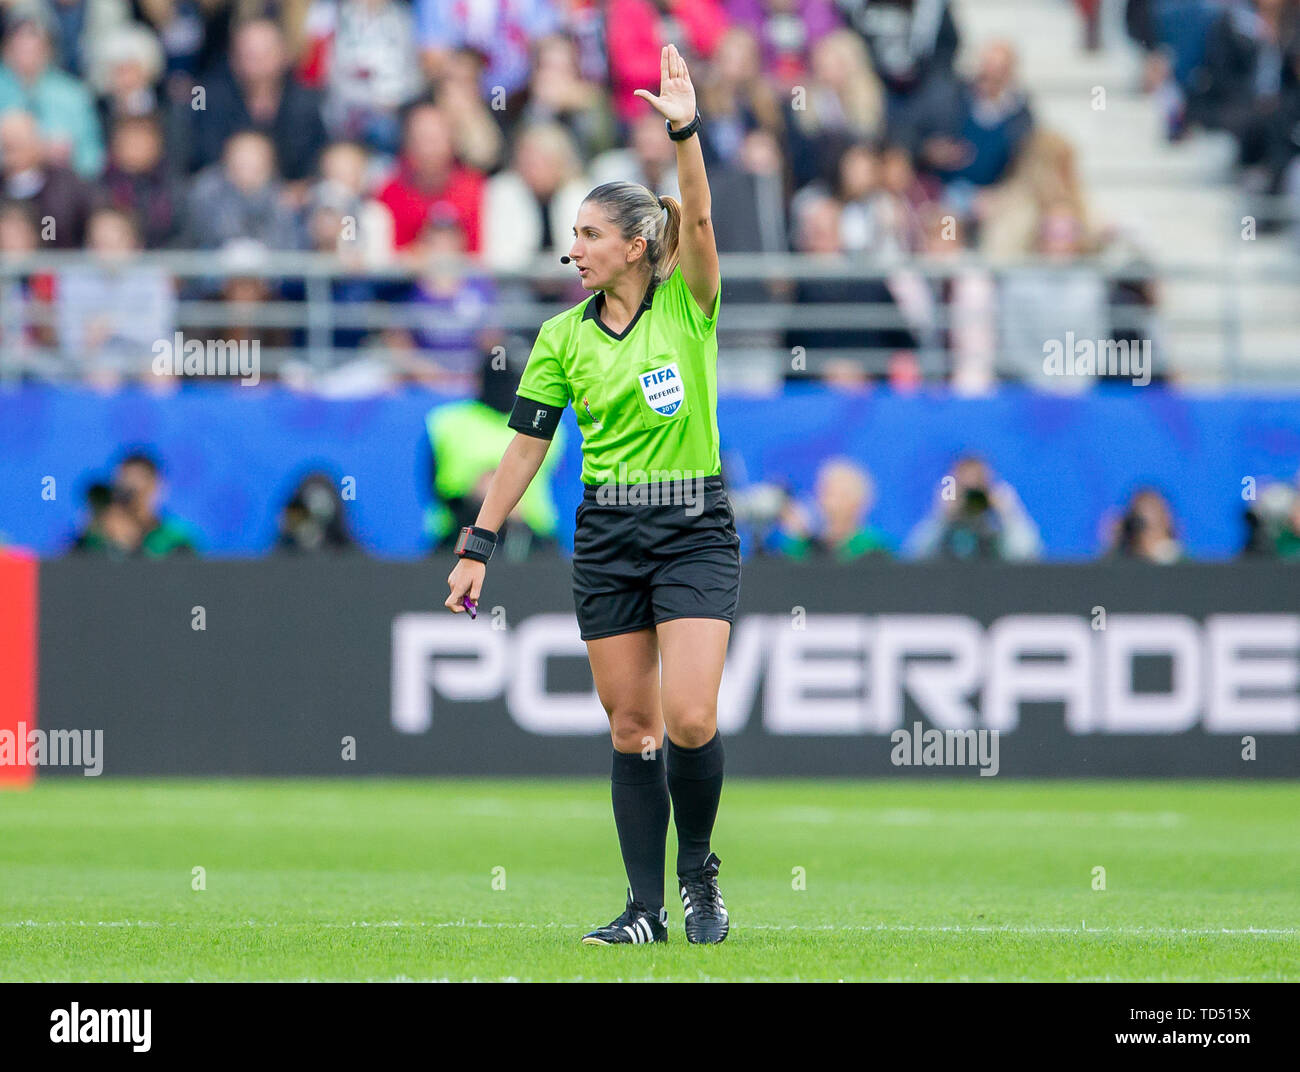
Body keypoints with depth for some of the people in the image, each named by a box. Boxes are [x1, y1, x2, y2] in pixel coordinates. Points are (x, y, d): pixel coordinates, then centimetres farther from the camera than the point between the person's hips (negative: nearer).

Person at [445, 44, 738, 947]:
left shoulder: (688, 305, -1)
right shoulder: (563, 338, 6)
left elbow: (699, 220, -20)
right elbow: (526, 446, 7)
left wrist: (686, 129, -32)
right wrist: (480, 542, 3)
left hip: (695, 526, -3)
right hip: (607, 535, 3)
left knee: (690, 717, -14)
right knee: (630, 726, 2)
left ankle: (699, 872, 9)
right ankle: (646, 908, 7)